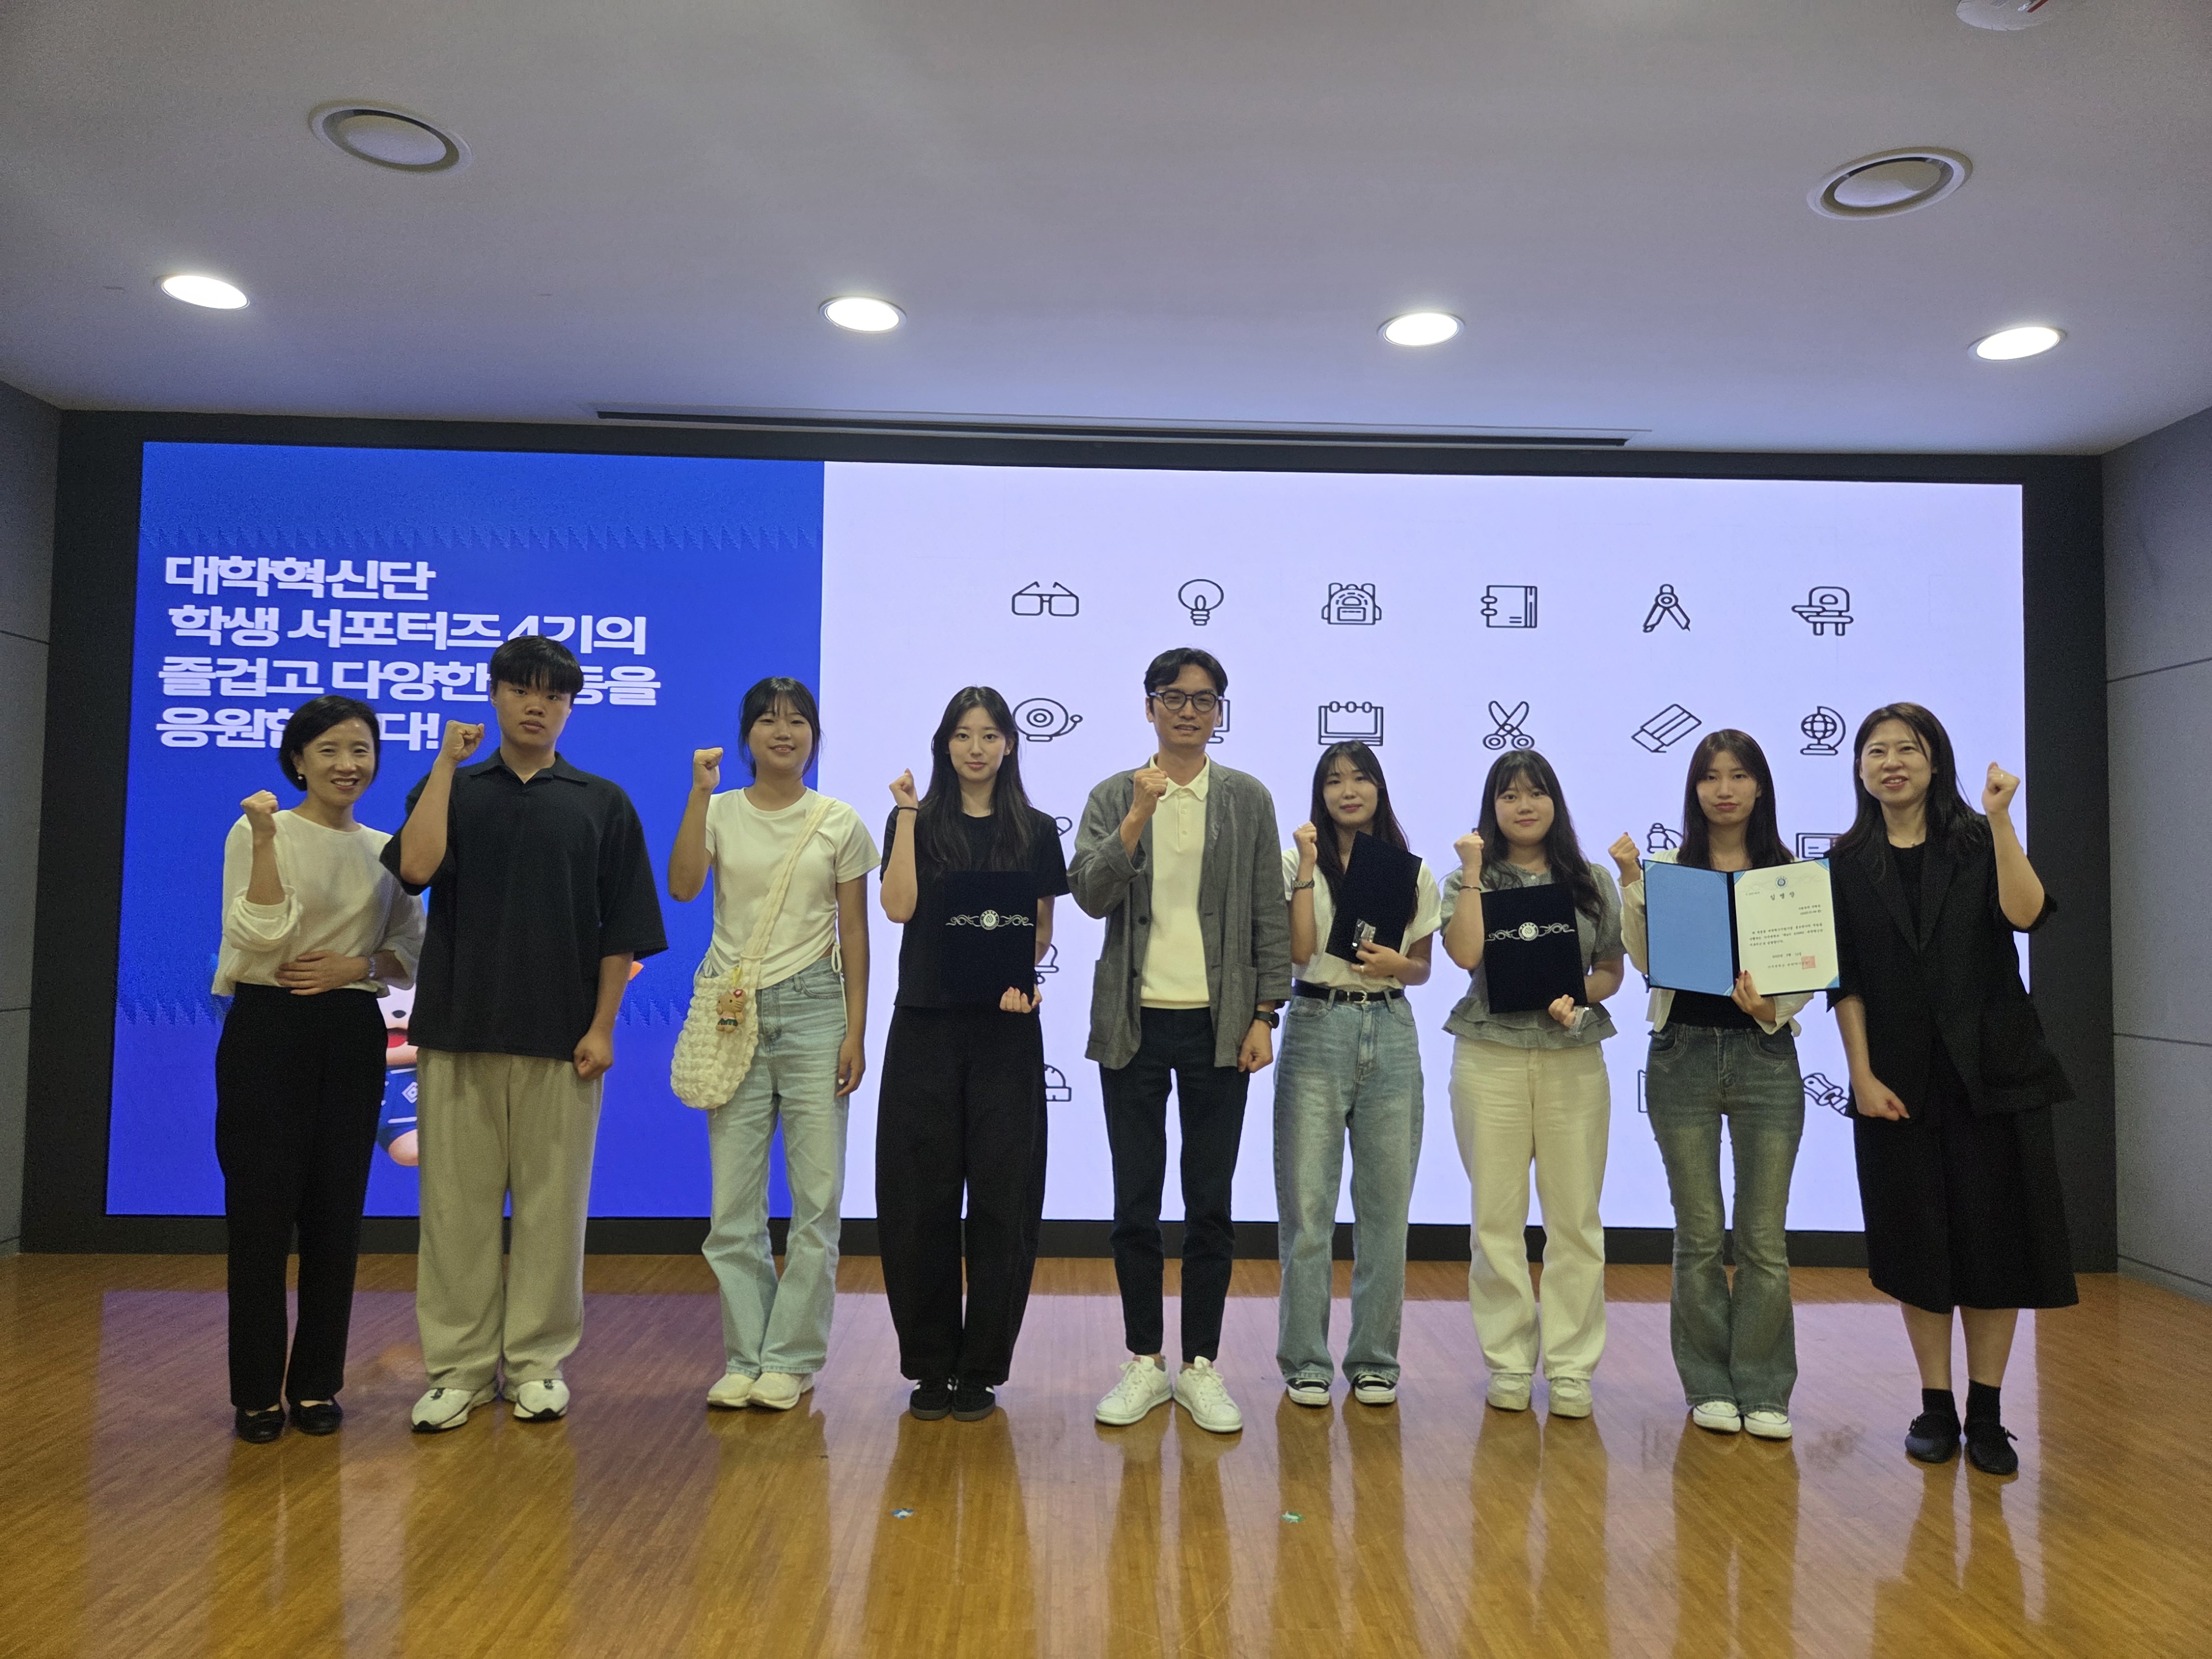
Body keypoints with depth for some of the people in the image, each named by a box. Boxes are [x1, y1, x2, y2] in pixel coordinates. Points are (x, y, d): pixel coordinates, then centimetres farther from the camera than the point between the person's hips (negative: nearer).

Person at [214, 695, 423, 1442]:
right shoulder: (258, 832, -1)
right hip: (268, 1030, -3)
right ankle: (257, 1392, 11)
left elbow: (411, 954, 10)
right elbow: (260, 936, -13)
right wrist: (266, 838, -20)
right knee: (261, 1210, -1)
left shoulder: (385, 850, 10)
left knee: (336, 1213, 6)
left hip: (353, 1037, 4)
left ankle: (317, 1384, 18)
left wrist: (353, 967, -9)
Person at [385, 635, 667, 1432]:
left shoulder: (601, 804, 8)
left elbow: (622, 930, 5)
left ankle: (538, 1364, 16)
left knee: (550, 1203, 4)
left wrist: (601, 1026, -2)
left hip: (559, 1036, -1)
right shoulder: (451, 789, 11)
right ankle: (460, 1367, 16)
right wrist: (447, 761, -6)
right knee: (457, 1201, 4)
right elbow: (417, 865, -10)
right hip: (458, 1028, 1)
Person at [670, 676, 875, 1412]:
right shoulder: (721, 812, 6)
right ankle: (744, 1357, 15)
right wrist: (700, 793, -12)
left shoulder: (839, 823, 5)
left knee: (817, 1193, -1)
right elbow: (682, 887, -12)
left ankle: (791, 1357, 12)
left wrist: (855, 1031, -1)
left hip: (812, 1007, 0)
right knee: (733, 1197, 3)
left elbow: (854, 934, 5)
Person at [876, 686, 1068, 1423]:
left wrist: (1027, 980, -9)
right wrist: (906, 816, -12)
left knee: (1002, 1196, 2)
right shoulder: (915, 822, 5)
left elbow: (1043, 932, 10)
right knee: (919, 1195, 3)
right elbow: (898, 908, -10)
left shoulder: (1035, 832, 7)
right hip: (925, 1027, 0)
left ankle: (981, 1368, 14)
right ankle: (929, 1365, 17)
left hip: (1005, 1030, 0)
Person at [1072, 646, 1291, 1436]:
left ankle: (1201, 1368, 18)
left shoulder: (1248, 799, 5)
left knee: (1211, 1207, 6)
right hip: (1134, 1023, 0)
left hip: (1218, 1024, 0)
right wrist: (1139, 817, -18)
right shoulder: (1113, 798, 4)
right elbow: (1090, 895, -8)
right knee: (1135, 1206, 8)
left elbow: (1270, 916, 4)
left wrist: (1264, 1016, -2)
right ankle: (1144, 1363, 21)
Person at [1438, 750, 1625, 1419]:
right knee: (1498, 1216, 2)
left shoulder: (1593, 882, 12)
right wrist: (1473, 871, -9)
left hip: (1574, 1057, 1)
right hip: (1491, 1056, -1)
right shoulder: (1471, 880, 7)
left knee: (1575, 1217, 2)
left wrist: (1578, 999, -8)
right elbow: (1466, 953, -11)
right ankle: (1508, 1363, 14)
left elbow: (1612, 971, 12)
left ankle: (1571, 1368, 13)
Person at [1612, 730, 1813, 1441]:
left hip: (1765, 1056, 0)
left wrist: (1771, 1009, -15)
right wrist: (1630, 882, -12)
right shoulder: (1666, 870, 5)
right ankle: (1709, 1385, 18)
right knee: (1699, 1234, 6)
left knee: (1764, 1235, 3)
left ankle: (1763, 1390, 16)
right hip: (1683, 1055, 0)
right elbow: (1646, 959, -5)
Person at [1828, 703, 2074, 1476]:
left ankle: (1986, 1412, 15)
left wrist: (2000, 819, -20)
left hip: (1991, 1071, 0)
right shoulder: (1849, 862, 4)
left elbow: (2025, 913, -17)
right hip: (1899, 1078, 1)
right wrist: (1862, 1074, -8)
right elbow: (1844, 978, 0)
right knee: (1917, 1244, 6)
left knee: (1993, 1237, 3)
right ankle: (1935, 1407, 18)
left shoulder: (1977, 842, 3)